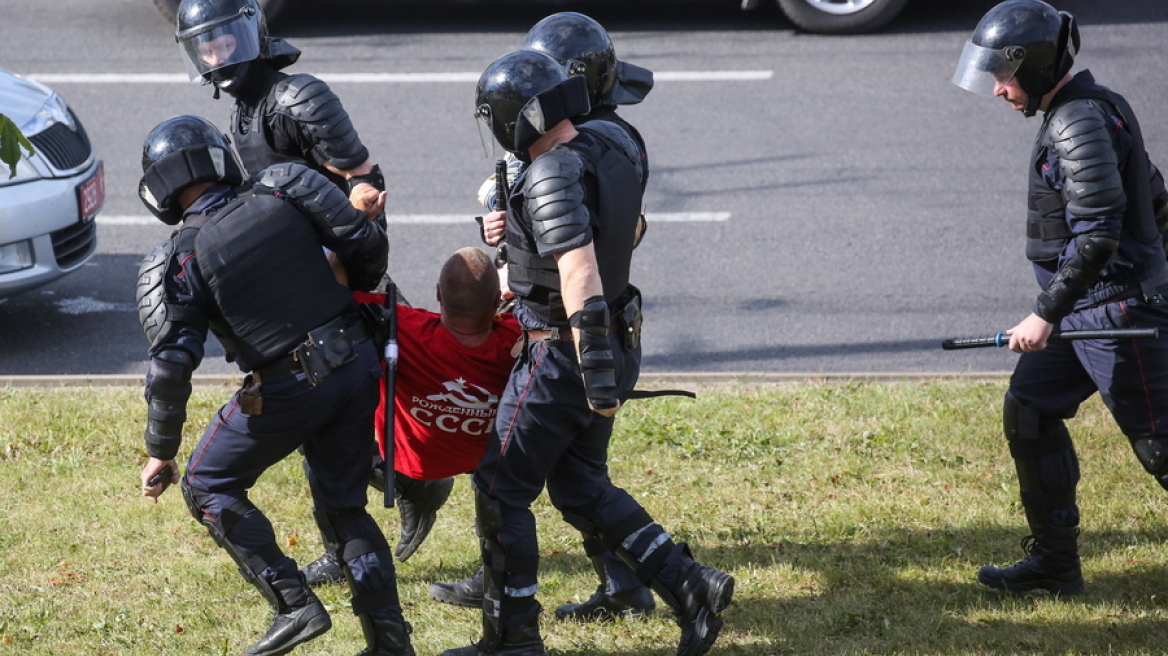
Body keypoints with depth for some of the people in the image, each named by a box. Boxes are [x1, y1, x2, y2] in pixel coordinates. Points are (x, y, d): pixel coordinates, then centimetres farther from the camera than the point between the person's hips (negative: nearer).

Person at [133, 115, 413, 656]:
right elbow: (368, 244, 0)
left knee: (209, 488, 15)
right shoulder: (284, 191, -1)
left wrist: (161, 453, -2)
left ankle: (294, 605, 5)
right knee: (342, 504, 19)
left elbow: (171, 366, -12)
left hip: (286, 390, -5)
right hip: (357, 365, 5)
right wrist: (355, 296, 22)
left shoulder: (175, 262, -9)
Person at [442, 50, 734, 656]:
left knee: (501, 489, 6)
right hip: (619, 341, 9)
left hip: (562, 355, -9)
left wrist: (595, 372, -34)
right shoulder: (611, 145, 4)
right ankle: (690, 587, 13)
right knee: (579, 487, 20)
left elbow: (580, 275, -32)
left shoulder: (551, 179, -23)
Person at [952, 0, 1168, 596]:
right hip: (1081, 307, 10)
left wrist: (1045, 314, -25)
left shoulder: (1081, 123, -19)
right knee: (1029, 412, 10)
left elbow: (1098, 234, -26)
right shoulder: (1092, 109, 12)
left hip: (1114, 309, -10)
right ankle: (1054, 562, 15)